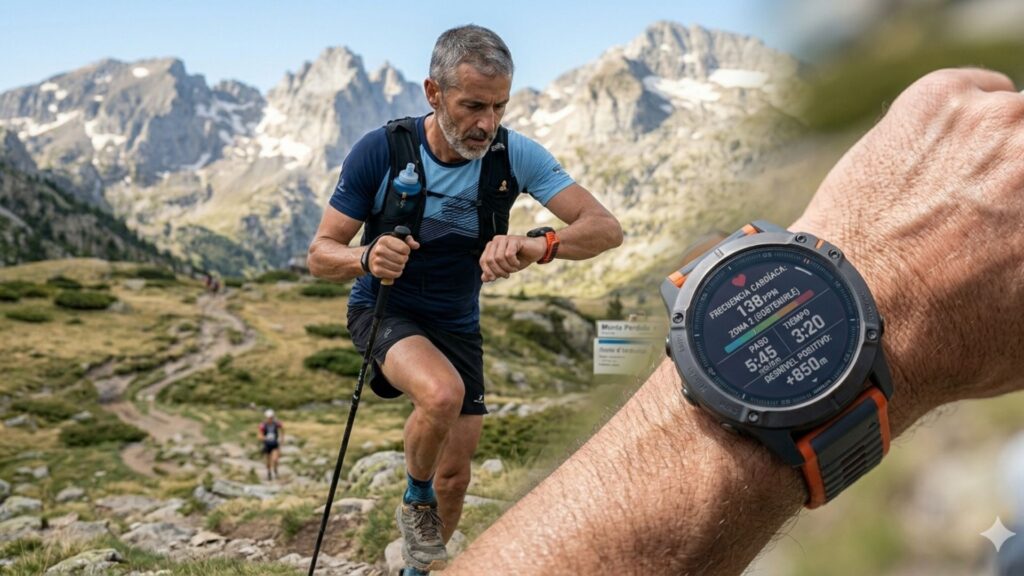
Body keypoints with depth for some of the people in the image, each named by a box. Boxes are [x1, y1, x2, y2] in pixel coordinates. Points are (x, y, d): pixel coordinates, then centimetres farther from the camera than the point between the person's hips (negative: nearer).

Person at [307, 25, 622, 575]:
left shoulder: (514, 154, -19)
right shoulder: (379, 151, -23)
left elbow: (606, 228, -27)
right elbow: (320, 254, -16)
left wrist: (539, 244, -49)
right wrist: (367, 258, -40)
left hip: (458, 324, 3)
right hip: (385, 309, -3)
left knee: (454, 476, 10)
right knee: (443, 393, -35)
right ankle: (415, 501, -2)